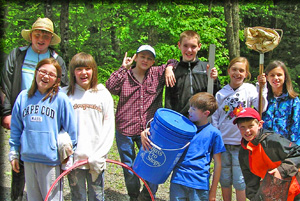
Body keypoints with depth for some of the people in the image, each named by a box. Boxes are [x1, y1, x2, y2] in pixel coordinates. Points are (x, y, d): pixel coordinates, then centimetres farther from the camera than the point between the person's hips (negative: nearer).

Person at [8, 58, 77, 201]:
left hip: (51, 159, -4)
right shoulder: (23, 97, 4)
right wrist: (14, 154, 12)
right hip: (28, 158, 4)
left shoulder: (60, 99, -7)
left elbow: (71, 129, -3)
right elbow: (16, 128, 12)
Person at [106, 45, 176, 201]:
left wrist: (169, 67, -11)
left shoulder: (157, 74, 5)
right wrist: (123, 68, -12)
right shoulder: (125, 75, 3)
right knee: (129, 168, 12)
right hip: (124, 130, 0)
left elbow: (173, 62, 11)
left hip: (148, 130, 0)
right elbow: (110, 87, -14)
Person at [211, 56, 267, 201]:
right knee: (225, 179, 11)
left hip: (241, 143, -2)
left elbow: (260, 108, -14)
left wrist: (262, 87, -23)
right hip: (223, 142, 2)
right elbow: (215, 118, 8)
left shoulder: (249, 89, 0)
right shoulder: (221, 93, 4)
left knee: (240, 181, 1)